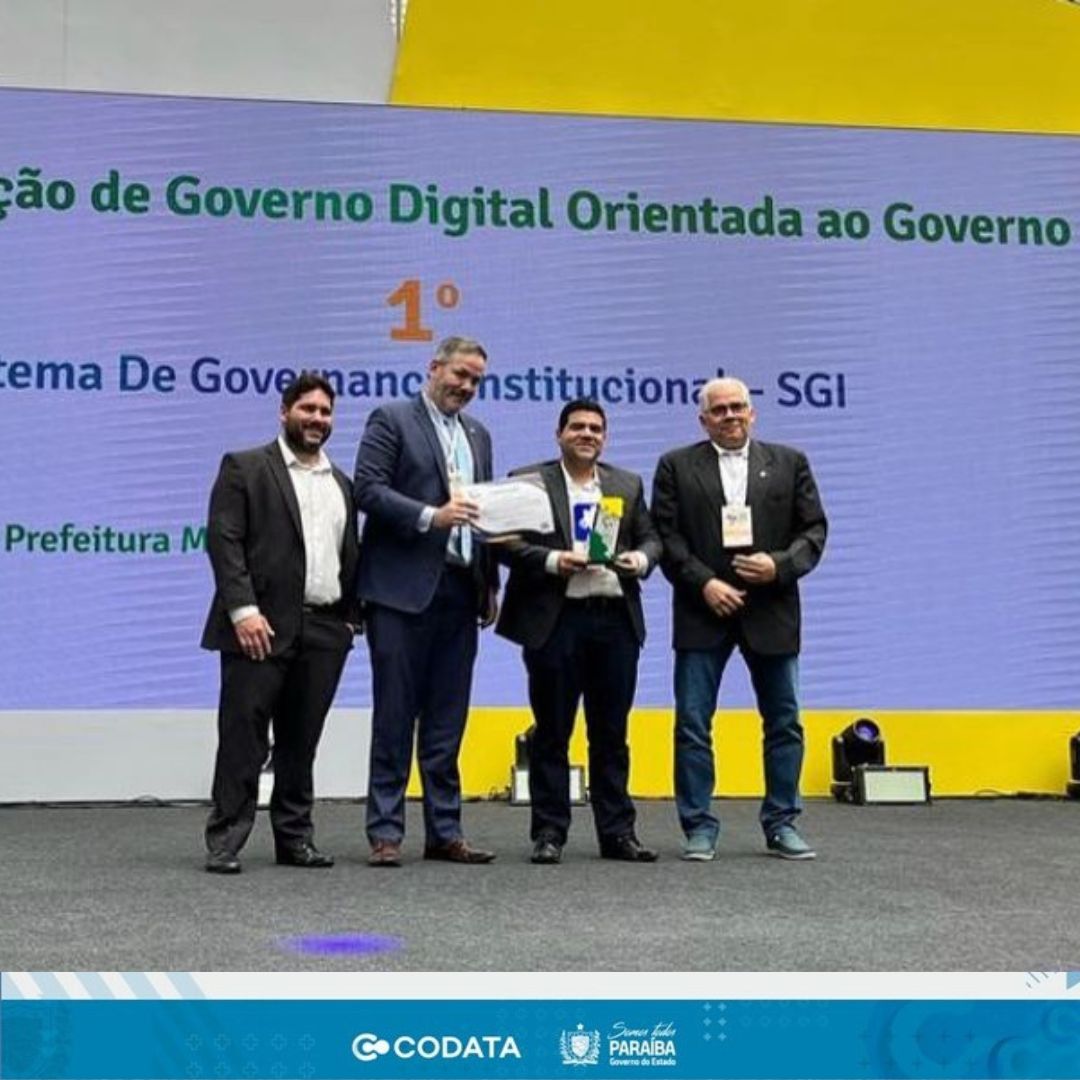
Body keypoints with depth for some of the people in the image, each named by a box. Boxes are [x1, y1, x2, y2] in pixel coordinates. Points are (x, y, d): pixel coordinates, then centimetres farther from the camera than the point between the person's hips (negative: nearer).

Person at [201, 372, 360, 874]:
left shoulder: (342, 484, 19)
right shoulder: (245, 468, 2)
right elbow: (223, 540, -7)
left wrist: (351, 618, 9)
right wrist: (243, 610, -16)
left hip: (325, 630, 5)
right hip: (261, 626, -5)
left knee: (301, 741, 9)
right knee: (243, 735, -3)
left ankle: (294, 837, 16)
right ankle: (224, 841, 2)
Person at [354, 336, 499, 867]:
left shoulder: (478, 434, 20)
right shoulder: (391, 419, 0)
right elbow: (368, 489, -10)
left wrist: (489, 584, 15)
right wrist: (430, 517, -21)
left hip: (459, 590, 6)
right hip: (403, 587, -6)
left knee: (447, 719, 8)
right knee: (395, 714, -2)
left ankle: (444, 831, 13)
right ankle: (385, 832, 4)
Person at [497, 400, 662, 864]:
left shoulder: (628, 485, 16)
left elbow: (651, 538, 15)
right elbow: (510, 543, -3)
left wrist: (641, 558, -6)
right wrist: (554, 561, -16)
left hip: (616, 620, 3)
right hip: (555, 620, -3)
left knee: (611, 733, 8)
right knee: (552, 733, 3)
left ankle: (617, 832, 15)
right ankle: (549, 833, 10)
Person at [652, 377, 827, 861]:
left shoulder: (789, 463, 9)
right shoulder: (676, 466, 6)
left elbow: (814, 531, 6)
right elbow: (666, 536, -1)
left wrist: (780, 565, -11)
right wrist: (704, 583, -12)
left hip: (771, 611, 1)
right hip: (703, 612, -1)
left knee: (784, 722, 6)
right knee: (692, 725, -1)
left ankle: (781, 823, 18)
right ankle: (699, 827, 7)